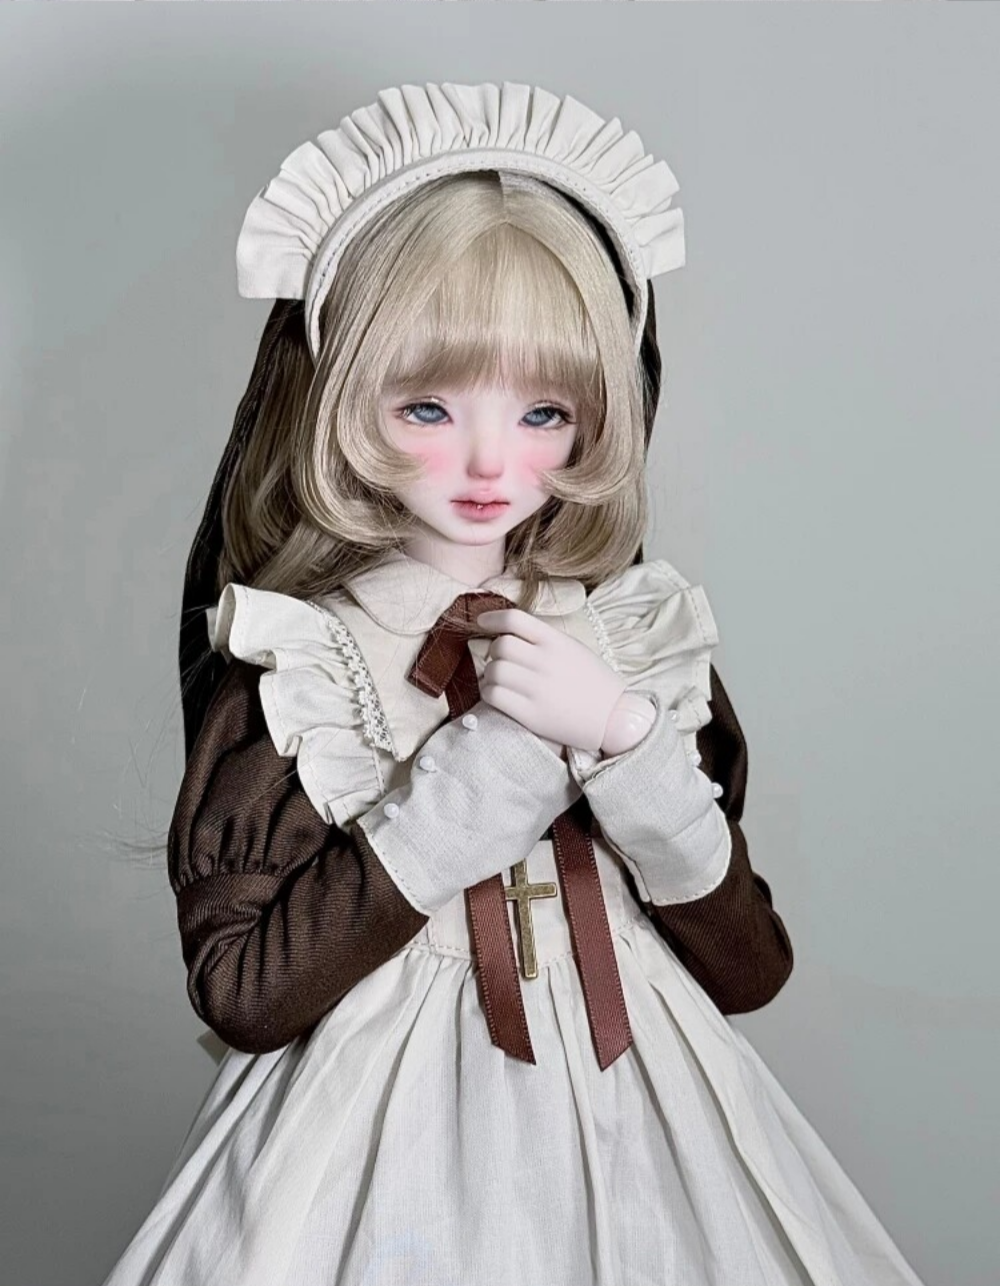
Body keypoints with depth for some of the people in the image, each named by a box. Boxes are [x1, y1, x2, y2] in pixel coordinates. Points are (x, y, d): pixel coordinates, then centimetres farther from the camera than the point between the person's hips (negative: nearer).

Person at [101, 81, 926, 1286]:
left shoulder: (646, 638, -3)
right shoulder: (282, 662, -11)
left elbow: (748, 970, -5)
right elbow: (239, 992, -17)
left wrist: (620, 736, -19)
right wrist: (485, 766, -21)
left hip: (630, 1125, 3)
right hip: (383, 1136, -2)